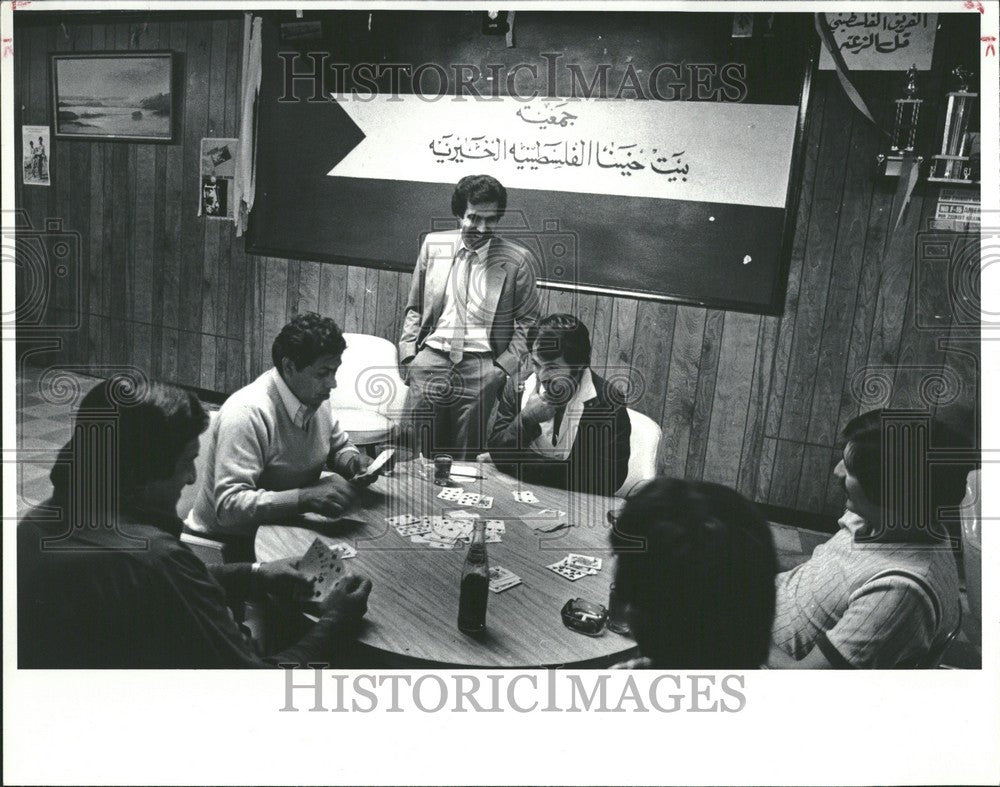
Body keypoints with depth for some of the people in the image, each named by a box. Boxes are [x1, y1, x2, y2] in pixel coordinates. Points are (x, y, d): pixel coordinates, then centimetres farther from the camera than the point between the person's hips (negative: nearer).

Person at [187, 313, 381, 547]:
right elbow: (229, 507, -30)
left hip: (287, 526, 7)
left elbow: (340, 445, 17)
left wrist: (353, 461, -6)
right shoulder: (247, 413, -25)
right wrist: (306, 497, -39)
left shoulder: (315, 397, -2)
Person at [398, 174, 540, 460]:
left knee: (466, 457, -2)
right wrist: (407, 352, 5)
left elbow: (527, 321, 6)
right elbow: (414, 307, 16)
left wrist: (506, 364, -5)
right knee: (423, 455, 0)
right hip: (431, 356, 2)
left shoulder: (517, 260, 1)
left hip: (481, 364, -2)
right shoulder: (433, 245, 9)